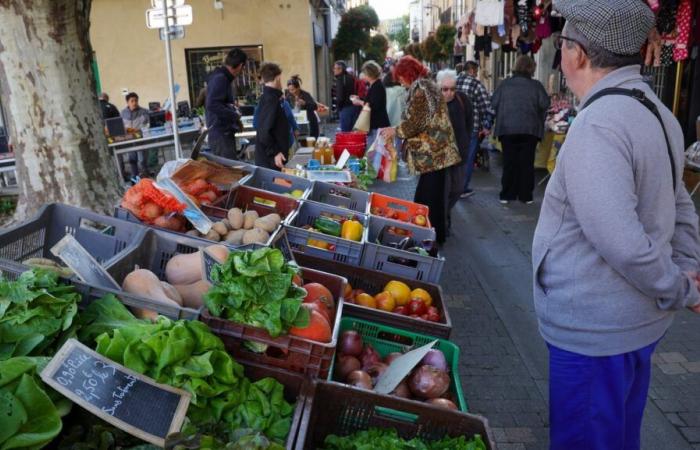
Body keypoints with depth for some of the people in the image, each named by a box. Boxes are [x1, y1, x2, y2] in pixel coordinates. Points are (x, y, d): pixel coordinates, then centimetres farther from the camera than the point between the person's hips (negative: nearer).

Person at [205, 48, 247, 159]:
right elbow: (212, 105, -24)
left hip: (226, 133, 10)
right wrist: (234, 115, -15)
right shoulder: (220, 79, -14)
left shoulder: (224, 78, 16)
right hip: (221, 134, -10)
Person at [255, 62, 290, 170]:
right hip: (270, 158, -10)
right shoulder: (271, 99, -17)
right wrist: (274, 153, -23)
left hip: (268, 156, 10)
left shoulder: (266, 97, 12)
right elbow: (264, 131, -24)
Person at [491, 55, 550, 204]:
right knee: (527, 163, 6)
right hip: (529, 129, -1)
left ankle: (507, 195, 9)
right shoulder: (536, 85, -2)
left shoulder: (505, 83, 2)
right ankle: (525, 195, 9)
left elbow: (494, 103, -1)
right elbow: (545, 104, -7)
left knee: (509, 162, 8)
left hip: (507, 129, 1)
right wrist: (539, 121, 10)